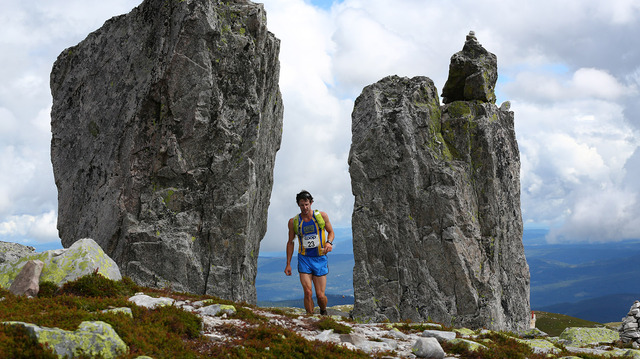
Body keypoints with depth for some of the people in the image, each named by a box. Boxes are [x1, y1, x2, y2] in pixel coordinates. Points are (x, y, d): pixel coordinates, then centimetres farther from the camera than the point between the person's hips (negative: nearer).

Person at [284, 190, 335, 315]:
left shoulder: (322, 216, -1)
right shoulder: (293, 221, 1)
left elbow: (331, 232, 12)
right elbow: (290, 242, 10)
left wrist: (329, 242, -11)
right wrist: (288, 264, 8)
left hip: (320, 259, 0)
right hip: (304, 259, 0)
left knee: (320, 295, 0)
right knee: (308, 293, -12)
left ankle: (323, 312, 31)